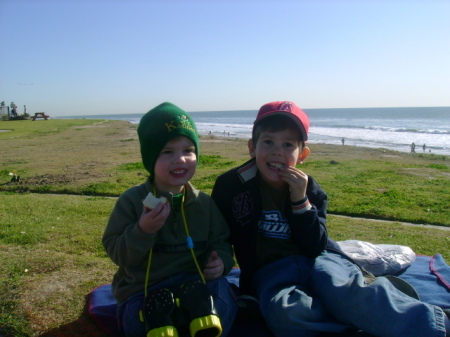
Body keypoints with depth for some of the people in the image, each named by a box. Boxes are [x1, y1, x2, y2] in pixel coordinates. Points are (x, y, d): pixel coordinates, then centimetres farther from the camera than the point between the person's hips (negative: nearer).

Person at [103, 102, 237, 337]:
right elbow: (116, 253, -7)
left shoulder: (205, 203, 2)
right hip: (143, 290, -1)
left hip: (194, 283, 2)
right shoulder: (132, 201, -6)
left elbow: (220, 242, 11)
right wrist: (142, 231, -25)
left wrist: (221, 260, -12)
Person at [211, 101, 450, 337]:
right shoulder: (231, 185, -6)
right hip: (270, 271, 0)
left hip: (317, 260, 1)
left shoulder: (310, 191, 0)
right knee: (283, 311, -35)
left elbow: (315, 249, -8)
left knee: (341, 289, -35)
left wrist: (301, 201, -19)